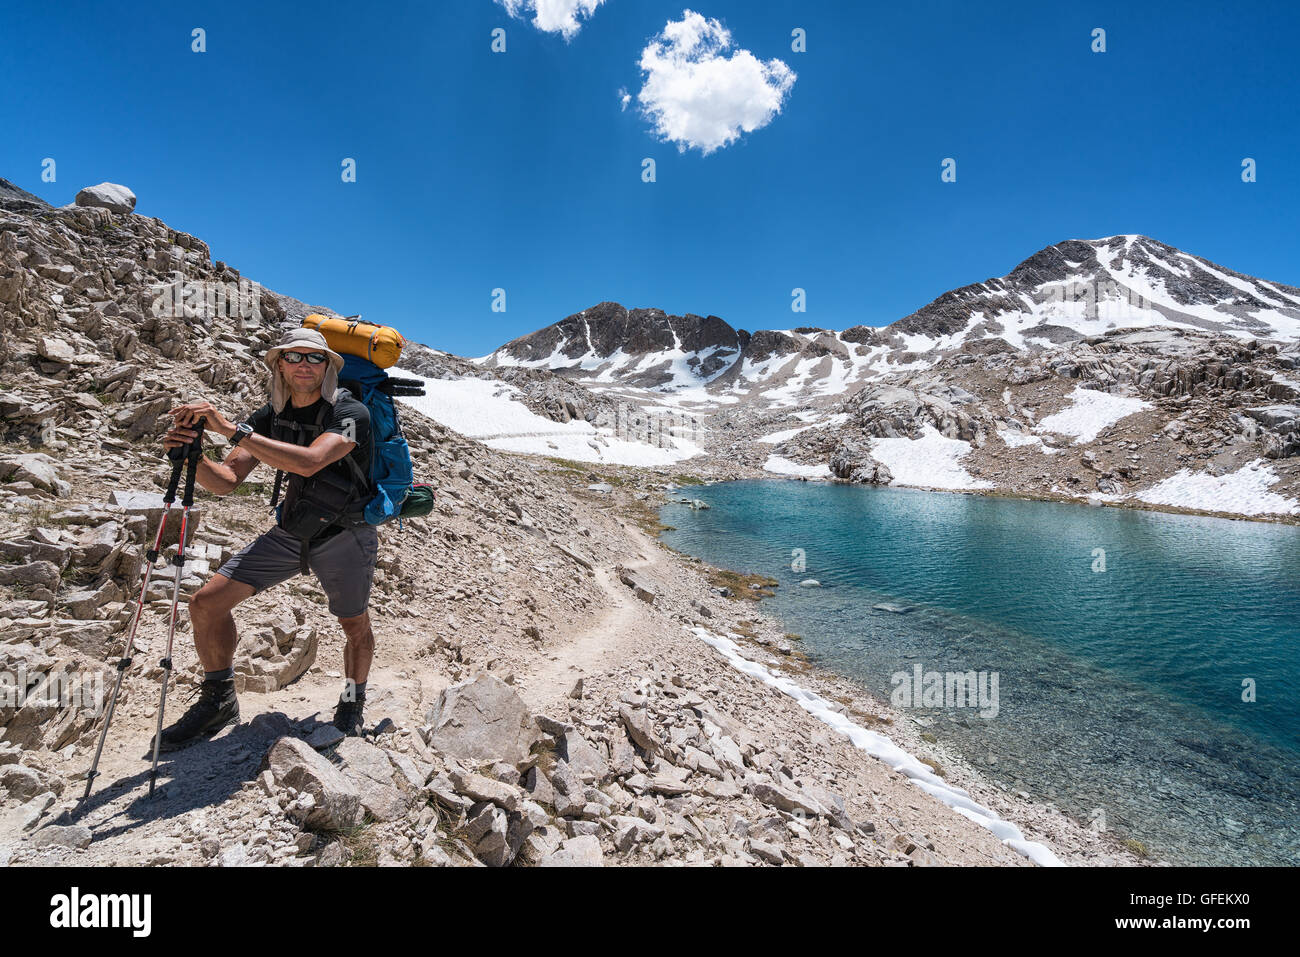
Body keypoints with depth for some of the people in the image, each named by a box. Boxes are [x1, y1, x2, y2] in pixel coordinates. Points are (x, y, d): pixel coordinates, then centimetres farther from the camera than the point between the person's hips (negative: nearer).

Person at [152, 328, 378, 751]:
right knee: (207, 602, -4)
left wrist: (232, 429, -37)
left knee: (355, 627, 8)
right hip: (290, 531, 5)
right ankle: (218, 701, 16)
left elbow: (309, 461, -38)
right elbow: (226, 481, -5)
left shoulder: (349, 412, -19)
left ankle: (352, 706, 36)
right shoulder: (270, 416, -1)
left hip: (345, 537, -5)